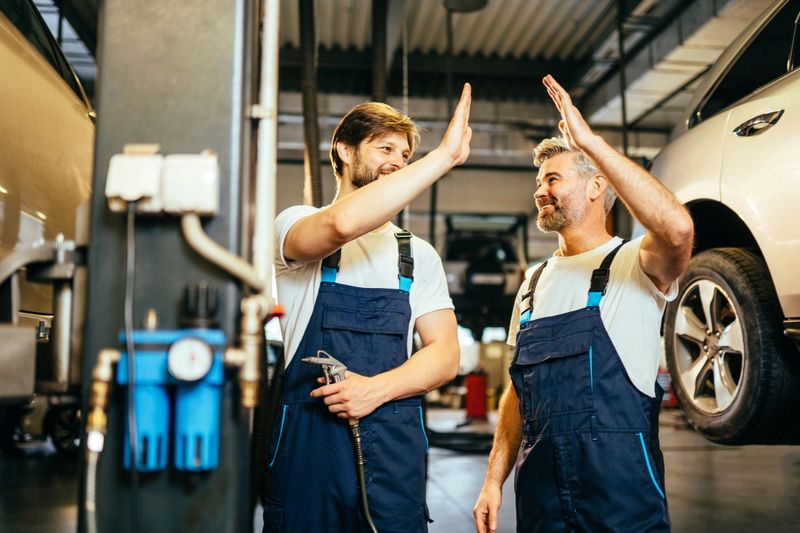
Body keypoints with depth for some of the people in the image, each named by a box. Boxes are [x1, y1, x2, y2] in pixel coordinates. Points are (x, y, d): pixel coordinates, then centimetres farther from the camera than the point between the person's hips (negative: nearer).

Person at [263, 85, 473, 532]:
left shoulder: (419, 255, 12)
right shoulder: (295, 225, 1)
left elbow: (446, 354, 5)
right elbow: (342, 224, -24)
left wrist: (379, 387, -14)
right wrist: (446, 155, -22)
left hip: (395, 446, 3)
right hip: (307, 438, -3)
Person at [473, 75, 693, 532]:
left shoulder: (633, 264, -6)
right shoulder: (533, 285, 13)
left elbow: (677, 229, -31)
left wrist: (589, 140, -27)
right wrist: (494, 478, 8)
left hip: (623, 494, -6)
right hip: (539, 491, 6)